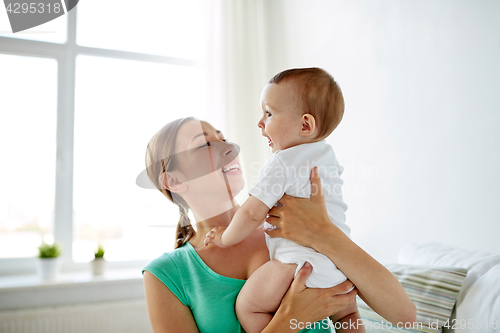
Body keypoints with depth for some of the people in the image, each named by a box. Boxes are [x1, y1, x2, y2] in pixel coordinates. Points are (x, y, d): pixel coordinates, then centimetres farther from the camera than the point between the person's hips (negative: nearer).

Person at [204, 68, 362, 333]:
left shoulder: (283, 163, -12)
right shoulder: (326, 155, 15)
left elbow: (253, 213, -14)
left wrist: (225, 238, 3)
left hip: (302, 259, -9)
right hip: (340, 258, 9)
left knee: (247, 306, -1)